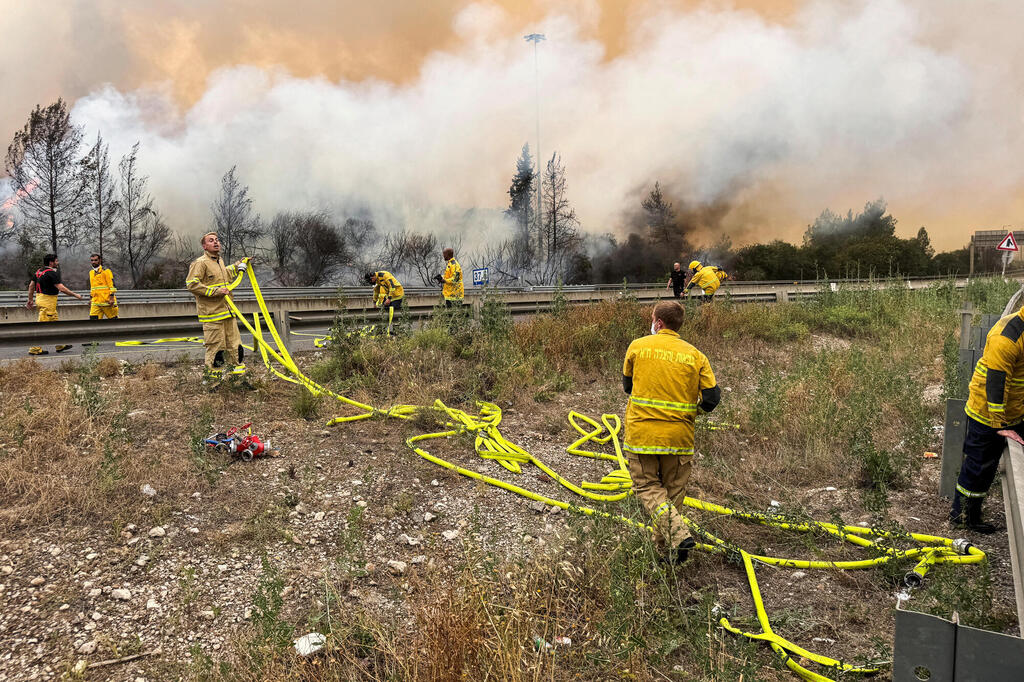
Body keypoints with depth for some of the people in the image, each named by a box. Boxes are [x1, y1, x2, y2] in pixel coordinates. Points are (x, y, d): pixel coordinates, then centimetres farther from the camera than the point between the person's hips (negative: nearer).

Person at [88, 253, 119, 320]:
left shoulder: (106, 271, -4)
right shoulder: (91, 273, 18)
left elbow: (112, 285, -10)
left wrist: (112, 298, -18)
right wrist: (91, 298, 23)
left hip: (107, 301, -6)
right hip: (96, 302, 6)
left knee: (113, 319, 2)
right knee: (93, 318, -7)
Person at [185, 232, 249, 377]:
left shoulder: (220, 261, 17)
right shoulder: (200, 263, -10)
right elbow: (191, 284, -19)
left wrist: (239, 264, 35)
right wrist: (216, 291, -19)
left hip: (227, 311, 8)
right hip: (212, 312, -8)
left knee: (234, 342, 12)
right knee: (215, 344, -3)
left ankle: (240, 366, 23)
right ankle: (213, 371, 10)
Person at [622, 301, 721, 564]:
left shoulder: (637, 347, -1)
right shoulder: (695, 355, 1)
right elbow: (712, 398, -2)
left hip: (641, 434, -2)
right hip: (679, 437, 2)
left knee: (647, 486, 9)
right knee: (673, 490, 16)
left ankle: (678, 534, -10)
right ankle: (664, 543, 24)